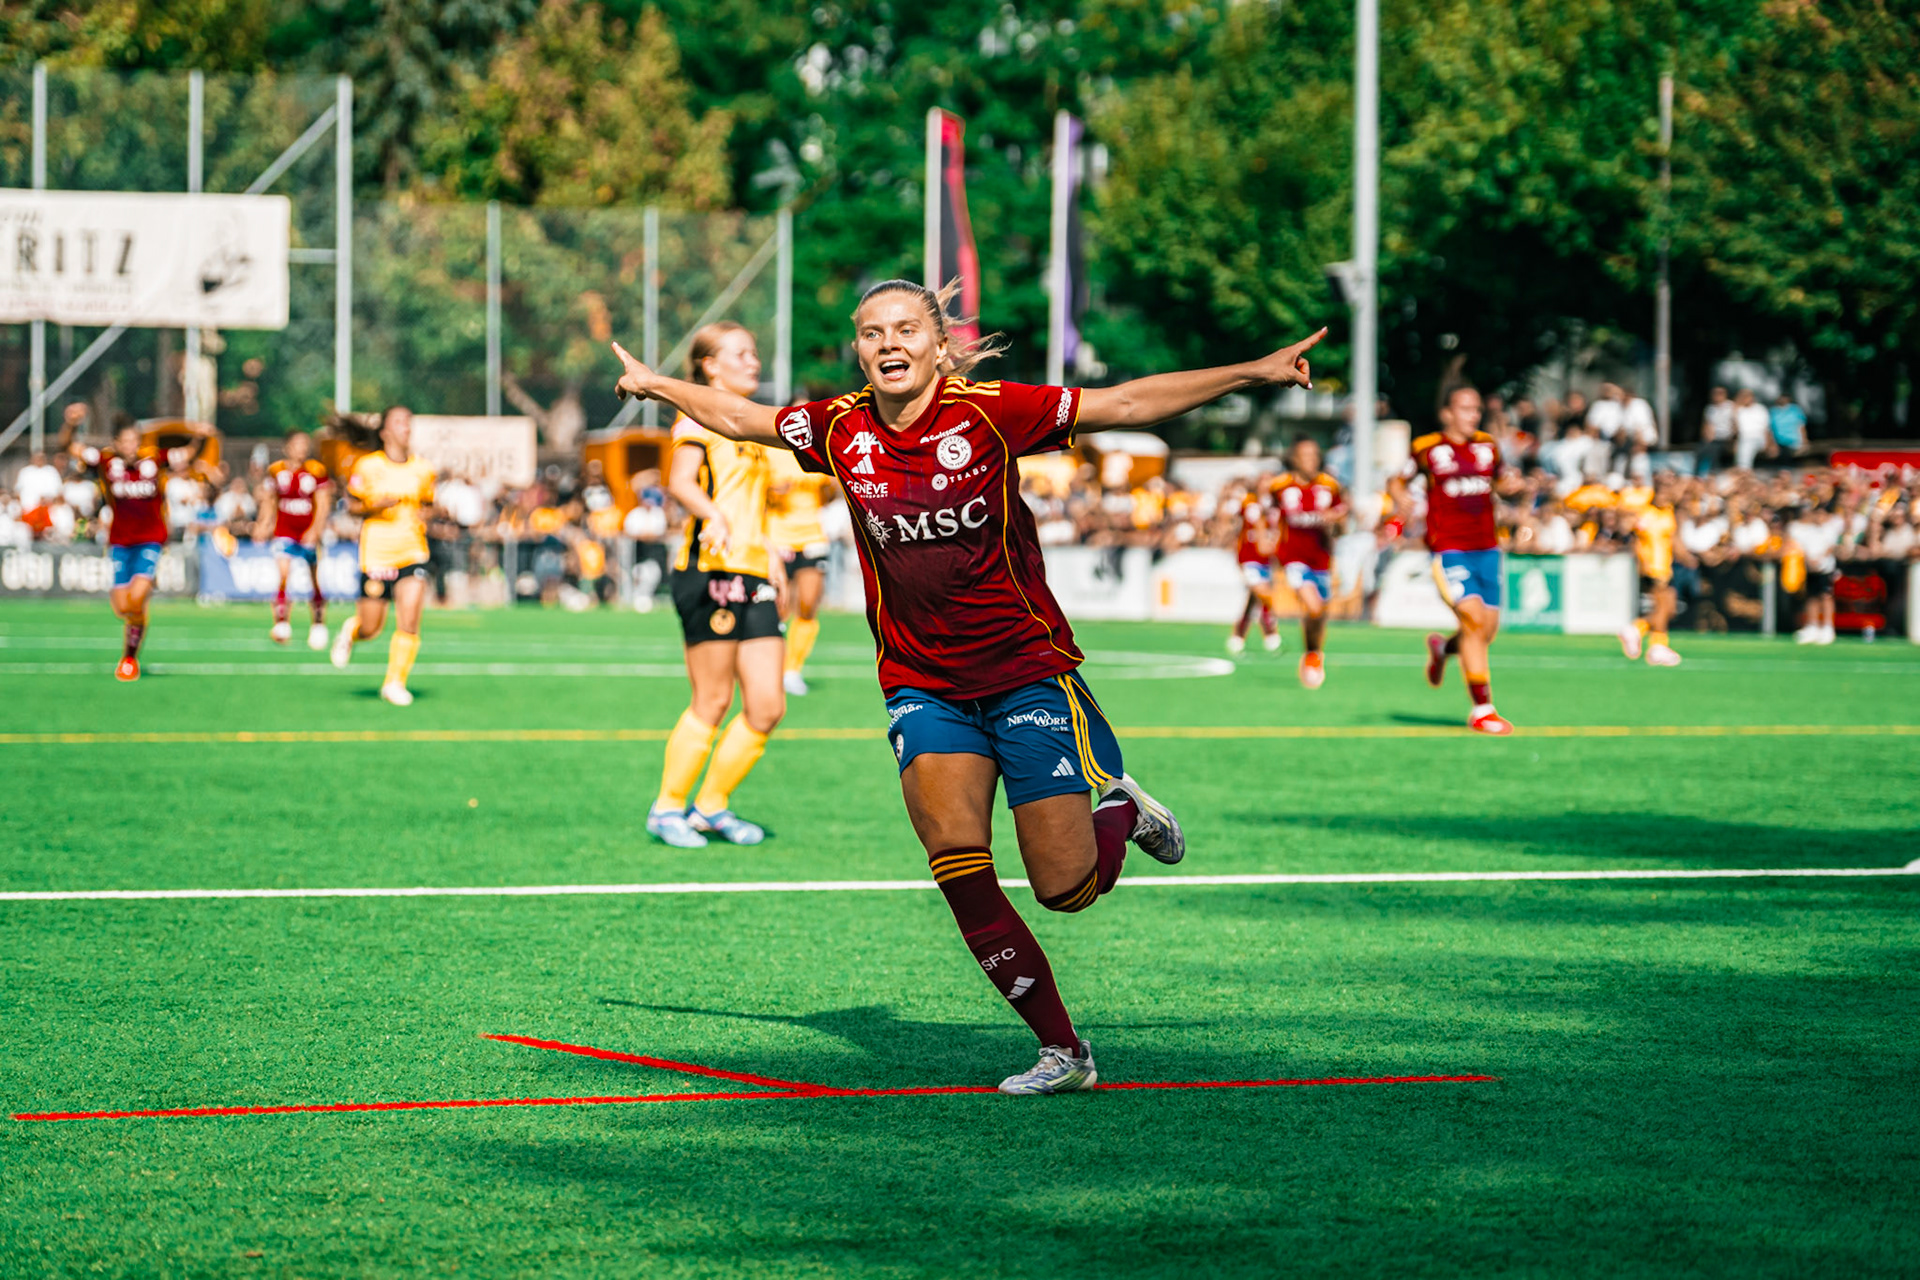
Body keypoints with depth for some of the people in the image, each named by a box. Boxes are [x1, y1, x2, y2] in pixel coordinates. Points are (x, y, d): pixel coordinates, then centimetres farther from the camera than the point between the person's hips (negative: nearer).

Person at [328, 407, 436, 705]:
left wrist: (423, 518, -3)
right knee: (370, 628, 3)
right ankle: (350, 630, 40)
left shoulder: (423, 468, 5)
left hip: (413, 553, 2)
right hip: (376, 554, -2)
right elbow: (352, 504, 2)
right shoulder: (367, 466, -5)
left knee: (409, 622, -13)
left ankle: (395, 683, 2)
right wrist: (375, 506, -16)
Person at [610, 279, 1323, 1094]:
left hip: (1028, 671, -3)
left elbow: (1127, 404, -10)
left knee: (1065, 888, -6)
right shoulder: (841, 430, 0)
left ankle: (1120, 810, 30)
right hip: (921, 685, 3)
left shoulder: (989, 413, -11)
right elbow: (741, 419, 19)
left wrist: (1253, 373, -16)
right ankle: (1062, 1050, -7)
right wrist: (657, 385, 29)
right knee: (956, 861, -17)